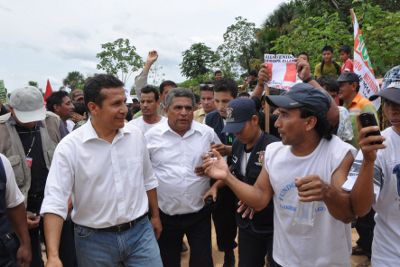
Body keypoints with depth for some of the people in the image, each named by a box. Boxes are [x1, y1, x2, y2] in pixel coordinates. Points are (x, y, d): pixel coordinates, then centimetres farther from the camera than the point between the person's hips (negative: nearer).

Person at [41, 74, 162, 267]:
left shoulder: (135, 135, -3)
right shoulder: (69, 147, -14)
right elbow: (55, 201, -16)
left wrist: (155, 216, 15)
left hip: (140, 231, 2)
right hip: (94, 240, -2)